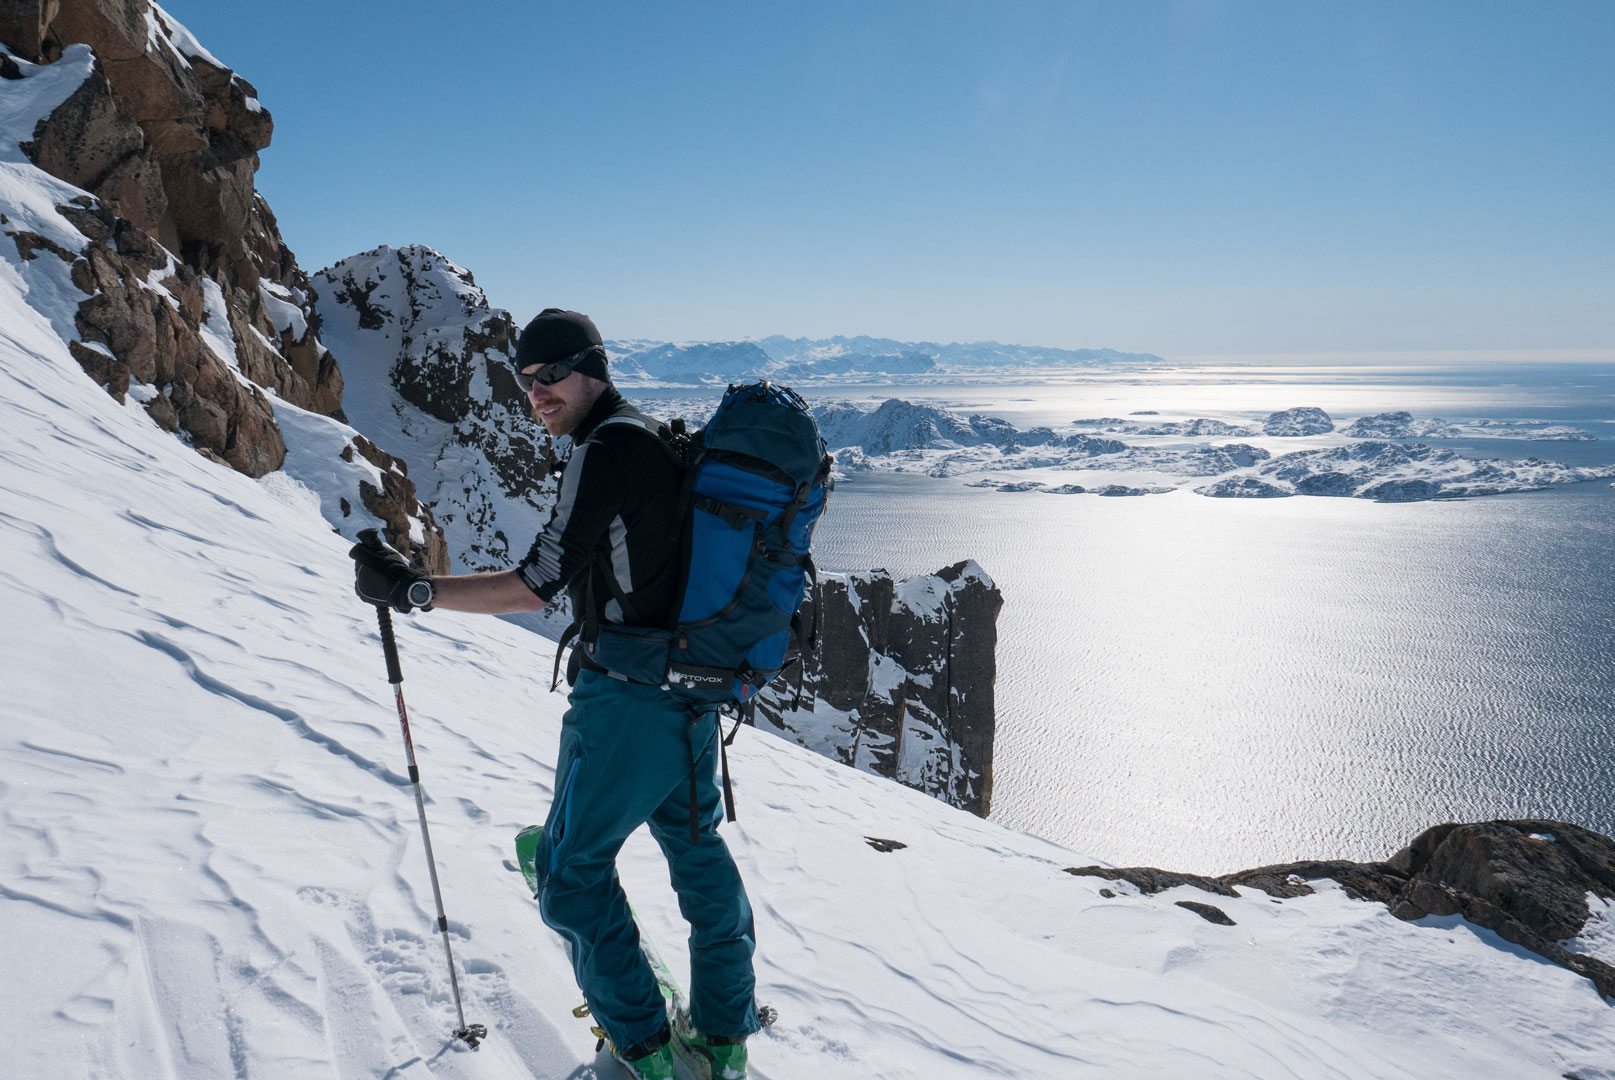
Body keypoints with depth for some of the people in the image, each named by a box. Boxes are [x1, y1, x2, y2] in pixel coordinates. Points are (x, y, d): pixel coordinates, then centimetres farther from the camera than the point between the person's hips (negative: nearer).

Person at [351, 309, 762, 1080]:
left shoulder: (606, 449, -17)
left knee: (573, 866, 7)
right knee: (697, 848, 20)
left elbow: (537, 586, -21)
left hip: (627, 696, -9)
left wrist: (413, 591, -15)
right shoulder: (661, 439, 12)